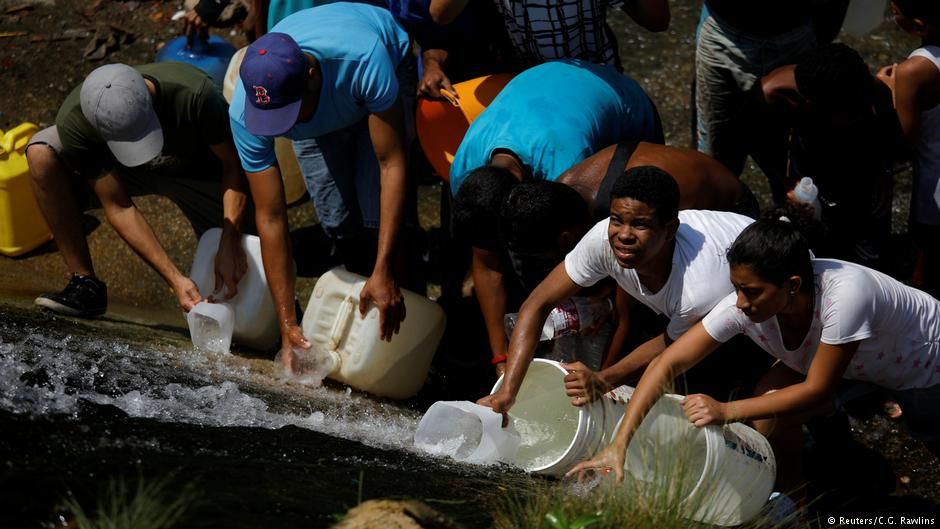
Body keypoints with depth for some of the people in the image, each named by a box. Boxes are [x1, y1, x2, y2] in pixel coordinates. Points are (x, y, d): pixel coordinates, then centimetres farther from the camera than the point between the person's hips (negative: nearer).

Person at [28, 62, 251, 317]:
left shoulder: (194, 95, -41)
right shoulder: (73, 122, -34)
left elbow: (234, 165, -25)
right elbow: (118, 208, -26)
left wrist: (229, 243, -35)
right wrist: (175, 279, -32)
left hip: (196, 170, -1)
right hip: (123, 169, 1)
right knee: (42, 154, -27)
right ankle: (85, 284, -17)